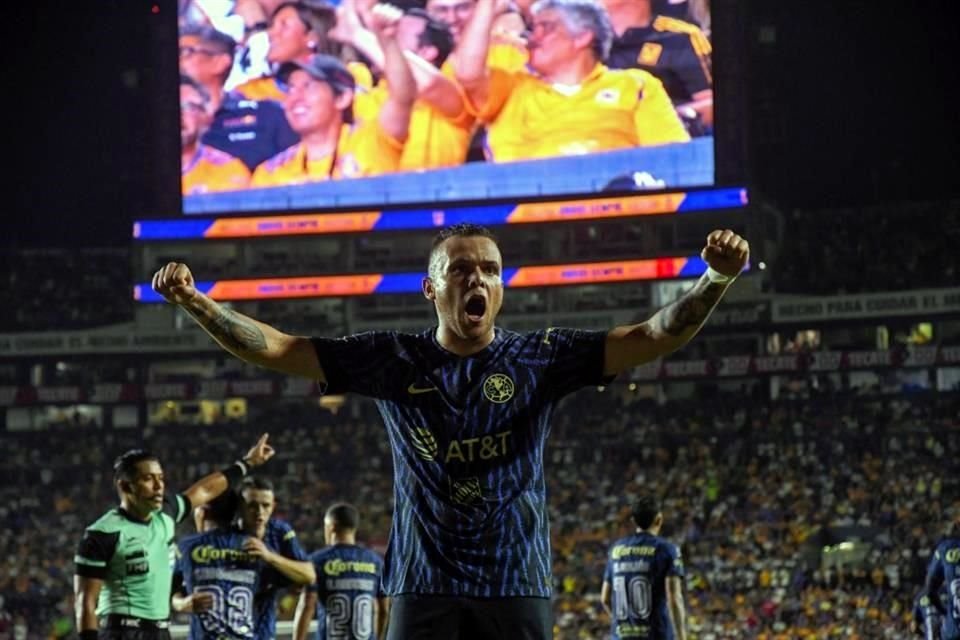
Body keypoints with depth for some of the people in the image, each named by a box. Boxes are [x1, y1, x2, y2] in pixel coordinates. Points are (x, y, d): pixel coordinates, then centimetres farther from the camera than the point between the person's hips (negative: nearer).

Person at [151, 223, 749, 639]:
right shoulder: (394, 361, 3)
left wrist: (716, 280, -24)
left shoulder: (539, 360, 1)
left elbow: (651, 338, -8)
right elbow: (275, 347, 2)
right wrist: (195, 302, -11)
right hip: (424, 587, 0)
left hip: (517, 589, 0)